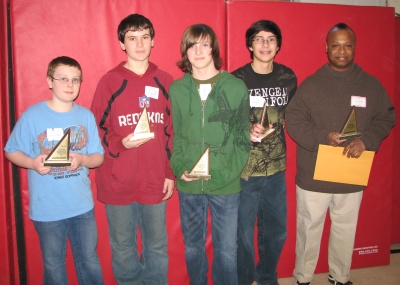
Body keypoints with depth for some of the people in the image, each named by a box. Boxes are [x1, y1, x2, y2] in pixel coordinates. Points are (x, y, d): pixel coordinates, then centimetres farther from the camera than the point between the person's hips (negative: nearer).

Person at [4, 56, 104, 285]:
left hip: (82, 206, 2)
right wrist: (33, 163, -20)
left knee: (89, 261, 16)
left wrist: (81, 159, -18)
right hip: (46, 208, -2)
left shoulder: (86, 116, -1)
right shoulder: (32, 116, -8)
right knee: (54, 265, 16)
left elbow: (98, 158, 3)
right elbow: (12, 152, -1)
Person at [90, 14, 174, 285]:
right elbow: (97, 129, -1)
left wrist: (170, 173, 6)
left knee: (157, 246, 14)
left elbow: (171, 131, 9)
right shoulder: (109, 82, -2)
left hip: (156, 182, 2)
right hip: (118, 183, -1)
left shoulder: (165, 82, 6)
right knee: (123, 248, 12)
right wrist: (121, 143, -19)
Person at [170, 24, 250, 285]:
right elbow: (174, 135, 5)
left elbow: (242, 137, -3)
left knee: (226, 249, 11)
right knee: (193, 247, 17)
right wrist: (179, 168, -9)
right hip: (189, 185, 2)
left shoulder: (236, 87, -4)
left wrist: (227, 173, -13)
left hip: (226, 185, -1)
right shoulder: (177, 89, 0)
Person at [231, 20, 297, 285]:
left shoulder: (288, 77, 3)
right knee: (243, 233, 7)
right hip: (244, 169, -4)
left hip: (276, 168, 4)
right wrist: (246, 131, -21)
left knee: (277, 232, 17)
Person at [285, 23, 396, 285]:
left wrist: (366, 140, -13)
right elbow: (293, 120, -6)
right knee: (309, 229, 11)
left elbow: (386, 118, 5)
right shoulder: (311, 84, -3)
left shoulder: (371, 85, 3)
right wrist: (323, 136, -20)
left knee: (346, 230, 17)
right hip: (313, 176, -2)